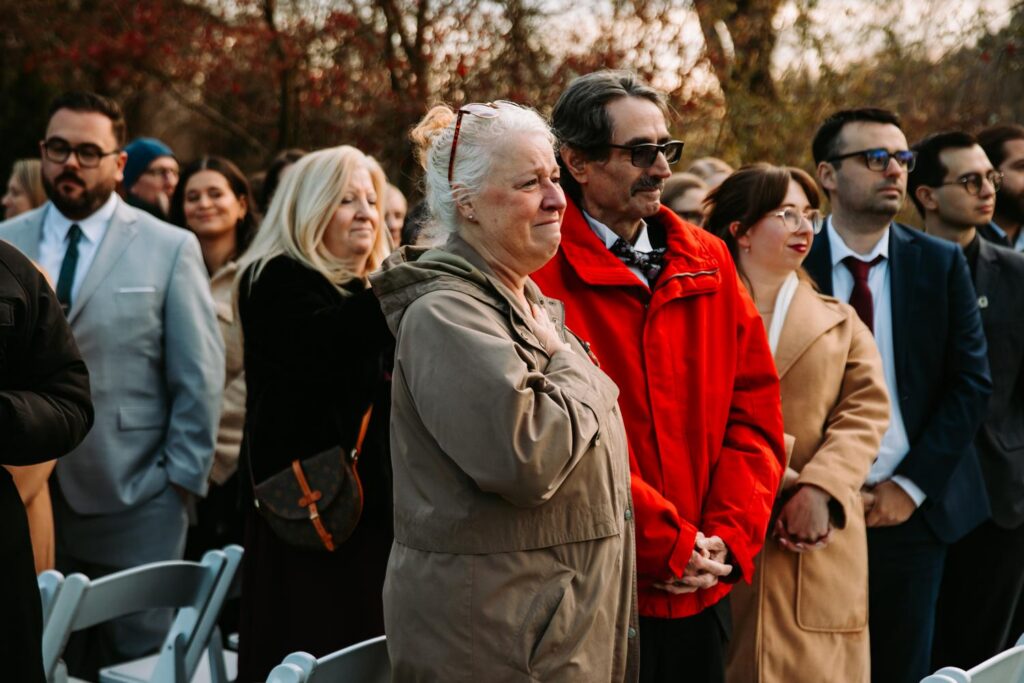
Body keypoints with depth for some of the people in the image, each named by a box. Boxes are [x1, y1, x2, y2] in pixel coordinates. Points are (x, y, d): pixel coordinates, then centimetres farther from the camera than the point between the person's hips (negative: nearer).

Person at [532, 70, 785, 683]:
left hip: (704, 586, 5)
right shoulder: (540, 273, -11)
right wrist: (667, 548, -14)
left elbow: (755, 407, 7)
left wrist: (731, 536, -4)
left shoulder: (708, 261, 8)